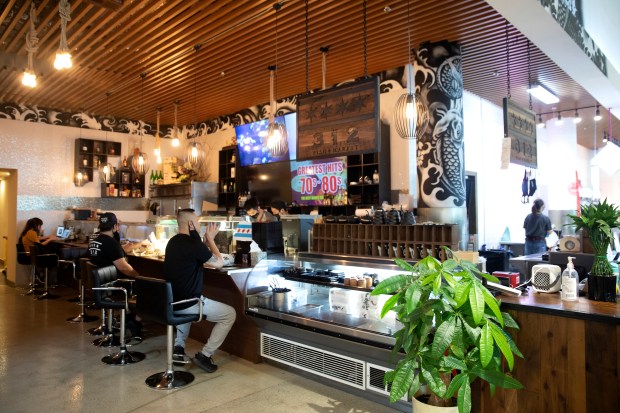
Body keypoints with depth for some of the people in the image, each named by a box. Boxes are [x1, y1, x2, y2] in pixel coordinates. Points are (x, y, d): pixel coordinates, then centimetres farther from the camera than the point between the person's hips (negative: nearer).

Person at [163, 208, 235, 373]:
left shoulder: (173, 242, 8)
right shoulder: (193, 244, -19)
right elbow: (219, 263, -6)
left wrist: (207, 239, 13)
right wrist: (210, 239, 2)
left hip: (171, 302, 9)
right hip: (187, 304, -9)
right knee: (230, 314, 4)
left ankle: (178, 347, 29)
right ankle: (205, 355, 3)